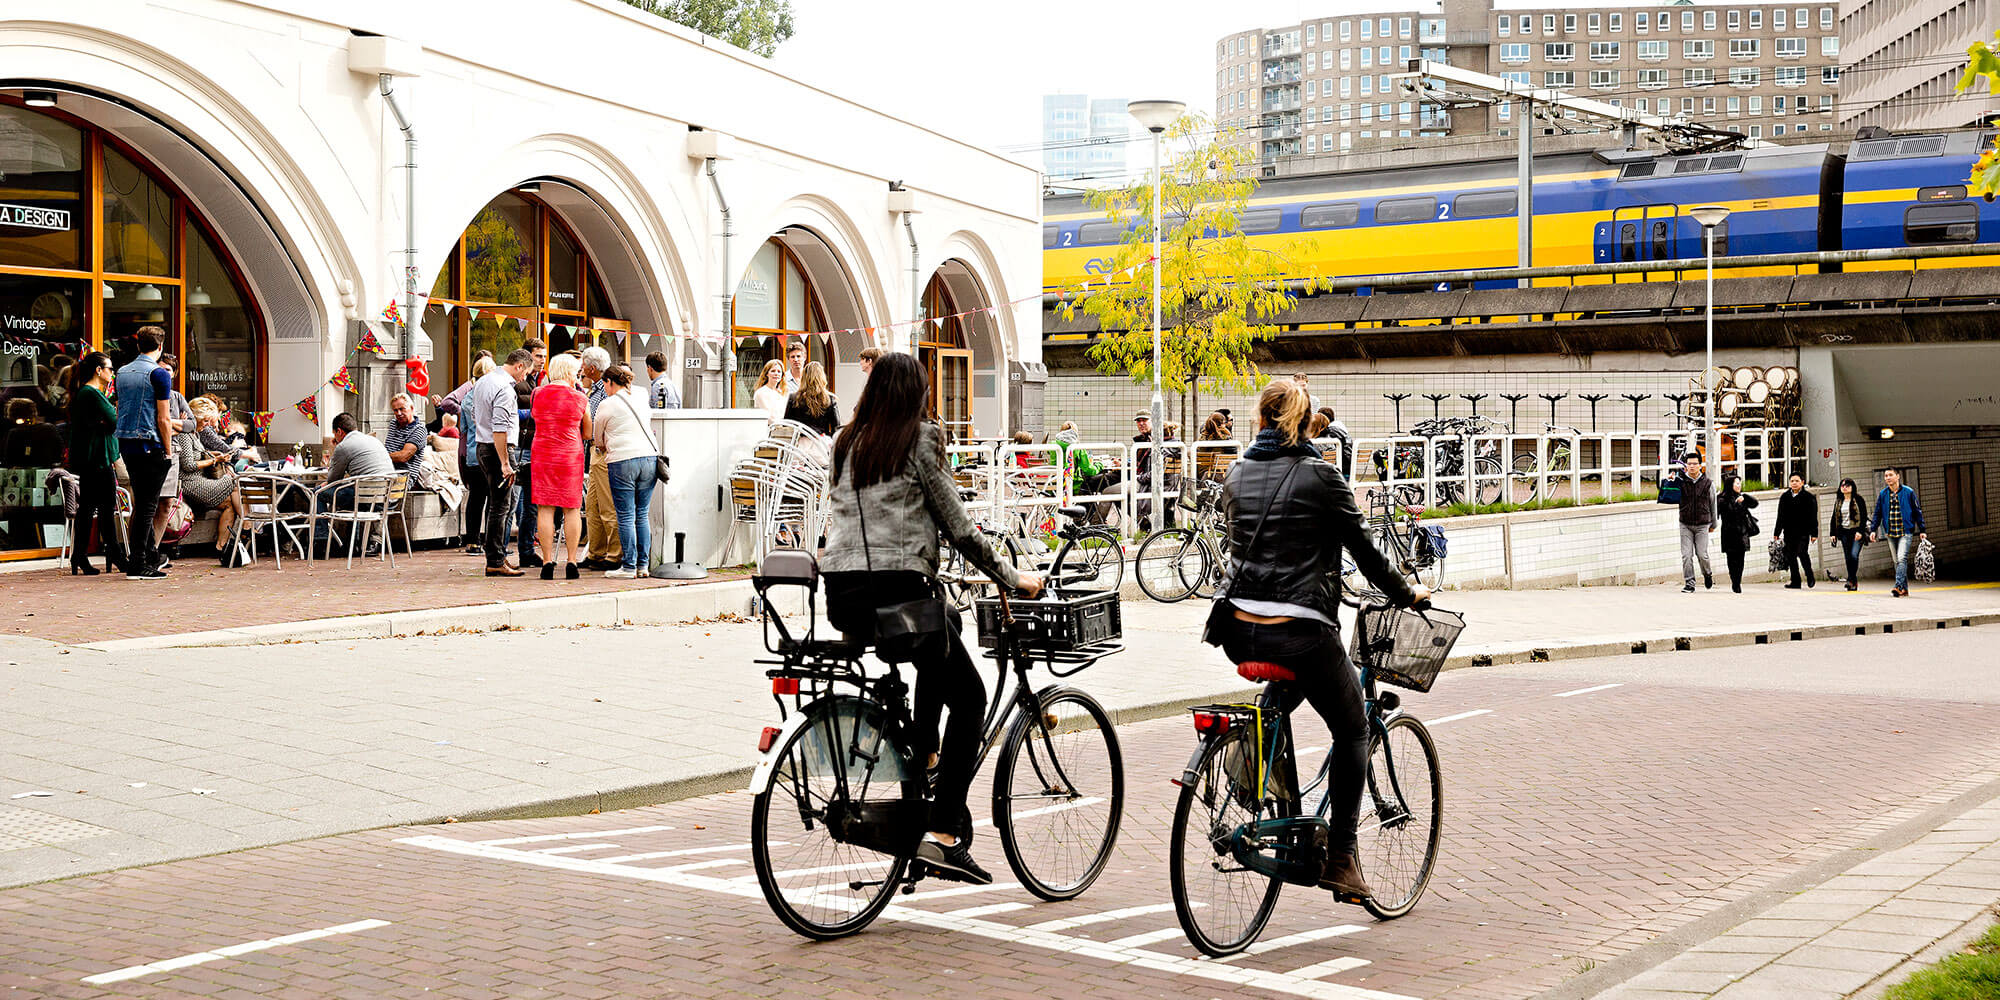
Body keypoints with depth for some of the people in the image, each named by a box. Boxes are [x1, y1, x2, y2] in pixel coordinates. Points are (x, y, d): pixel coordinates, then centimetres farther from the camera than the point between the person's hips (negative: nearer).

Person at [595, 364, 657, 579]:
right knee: (642, 514, 10)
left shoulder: (607, 405, 0)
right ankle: (643, 564, 11)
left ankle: (629, 566, -1)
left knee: (626, 516, -1)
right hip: (649, 457, 5)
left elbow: (598, 438, 12)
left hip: (622, 460, -5)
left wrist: (603, 450, 35)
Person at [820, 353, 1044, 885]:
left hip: (841, 595, 7)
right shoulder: (921, 438, -1)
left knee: (938, 649, 34)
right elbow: (957, 526, -1)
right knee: (969, 696, 8)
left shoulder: (848, 442, 16)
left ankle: (924, 758, 31)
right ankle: (943, 834, -2)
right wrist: (1011, 576, 11)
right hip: (897, 589, -7)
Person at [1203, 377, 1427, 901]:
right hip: (1298, 631, -5)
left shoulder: (1237, 474, 9)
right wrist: (1406, 594, 16)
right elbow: (1364, 550, 0)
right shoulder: (1319, 475, -5)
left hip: (1240, 630, 5)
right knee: (1352, 729, 15)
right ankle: (1340, 856, 11)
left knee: (1283, 692, 36)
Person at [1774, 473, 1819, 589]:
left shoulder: (1809, 497, 1)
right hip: (1789, 532, 4)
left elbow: (1813, 517, 0)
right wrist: (1777, 532, 12)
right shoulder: (1784, 497, 11)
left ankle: (1810, 576, 7)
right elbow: (1781, 516, 15)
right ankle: (1795, 581, 9)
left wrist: (1814, 533, -6)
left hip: (1803, 532, -4)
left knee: (1802, 553, -16)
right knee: (1790, 556, 2)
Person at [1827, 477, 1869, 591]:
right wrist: (1832, 533, 11)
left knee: (1854, 555, -18)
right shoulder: (1838, 501, 13)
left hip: (1856, 532, -5)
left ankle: (1851, 579, -9)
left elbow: (1864, 516, -6)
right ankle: (1854, 582, 10)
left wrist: (1860, 531, -14)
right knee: (1848, 557, 3)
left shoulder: (1858, 500, -2)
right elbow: (1834, 518, 17)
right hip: (1844, 532, 5)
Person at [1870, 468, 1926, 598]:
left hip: (1906, 532, -4)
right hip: (1890, 533, 4)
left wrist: (1921, 531, 3)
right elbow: (1877, 513, 12)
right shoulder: (1882, 494, 7)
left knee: (1902, 558, -18)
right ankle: (1905, 589, 14)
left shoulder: (1908, 492, -1)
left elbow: (1917, 512, 4)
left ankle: (1899, 586, -24)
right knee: (1897, 561, 7)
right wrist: (1873, 529, 1)